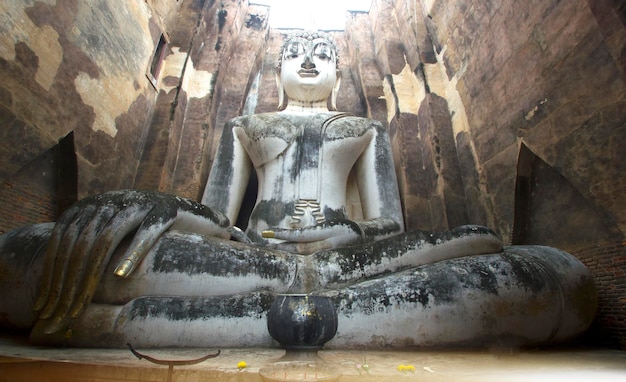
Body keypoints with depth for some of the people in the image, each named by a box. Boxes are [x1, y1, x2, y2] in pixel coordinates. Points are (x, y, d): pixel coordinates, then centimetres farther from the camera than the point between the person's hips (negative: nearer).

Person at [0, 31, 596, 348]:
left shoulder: (366, 130, 25)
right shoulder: (244, 126, 26)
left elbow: (388, 223, 14)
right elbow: (213, 214, 14)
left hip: (350, 256, 2)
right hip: (252, 253, 0)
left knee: (563, 279, -21)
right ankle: (317, 309, -33)